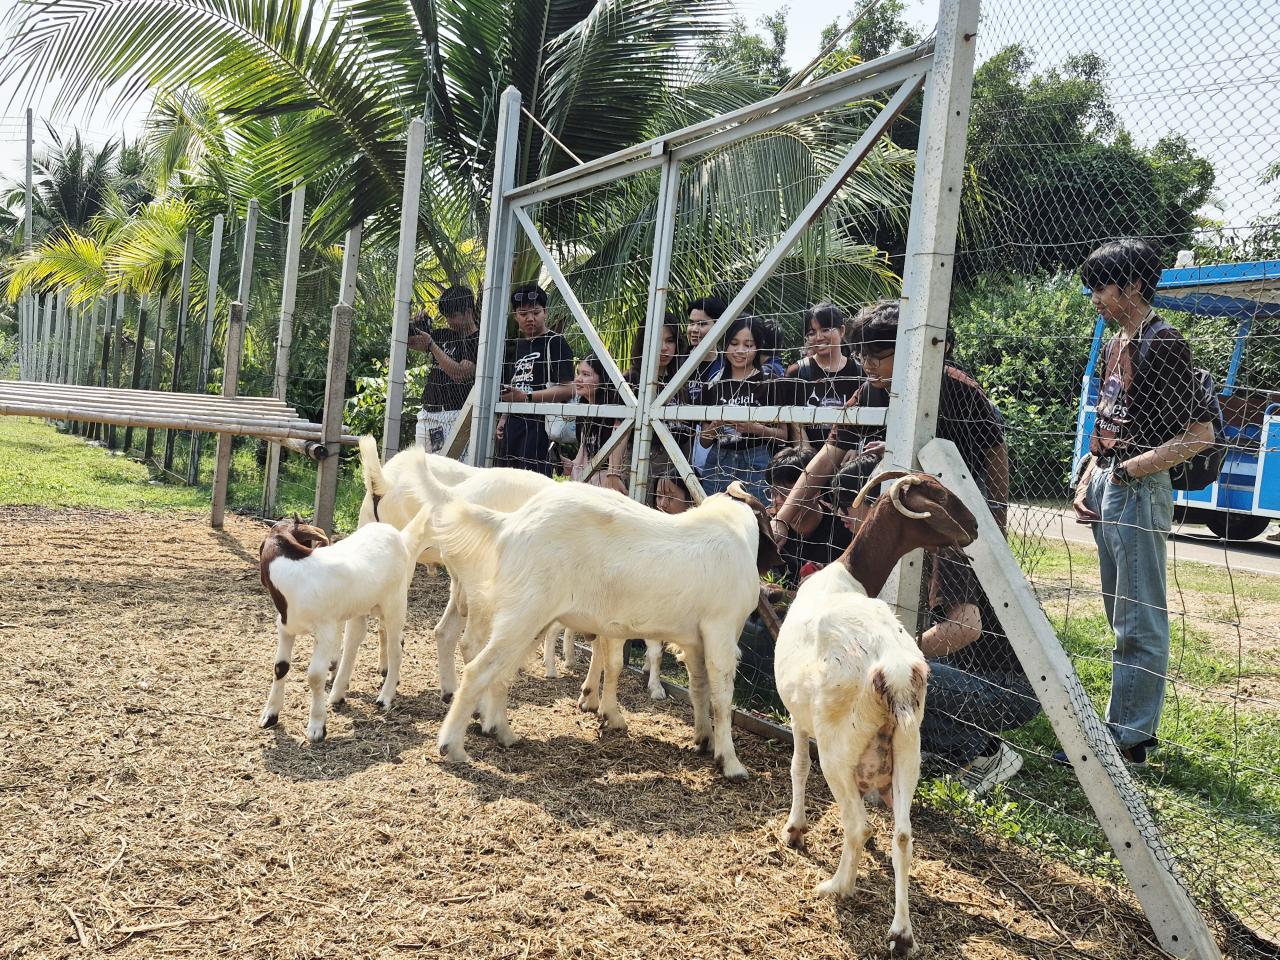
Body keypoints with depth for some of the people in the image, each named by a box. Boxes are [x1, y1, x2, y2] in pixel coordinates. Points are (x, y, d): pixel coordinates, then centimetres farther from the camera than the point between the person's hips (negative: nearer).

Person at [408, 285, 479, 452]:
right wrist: (416, 325, 1)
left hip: (454, 417, -7)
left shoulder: (479, 341, -5)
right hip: (427, 414, 7)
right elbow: (410, 342, 23)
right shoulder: (444, 335, 15)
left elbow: (459, 373, -16)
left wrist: (431, 344, -13)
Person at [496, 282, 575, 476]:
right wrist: (504, 418, 19)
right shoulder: (517, 346, 21)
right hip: (513, 425, 8)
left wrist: (527, 397, -20)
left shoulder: (555, 343, -4)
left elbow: (567, 389, -14)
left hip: (539, 425, -8)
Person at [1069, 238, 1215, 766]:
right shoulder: (1114, 344, 15)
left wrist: (1130, 468, -17)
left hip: (1139, 491, -10)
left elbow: (1200, 433, -16)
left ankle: (1128, 740, 3)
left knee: (1139, 622, -3)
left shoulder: (1163, 343, -12)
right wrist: (1087, 479, 11)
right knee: (1121, 616, 15)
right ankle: (1129, 724, 26)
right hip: (1106, 488, 10)